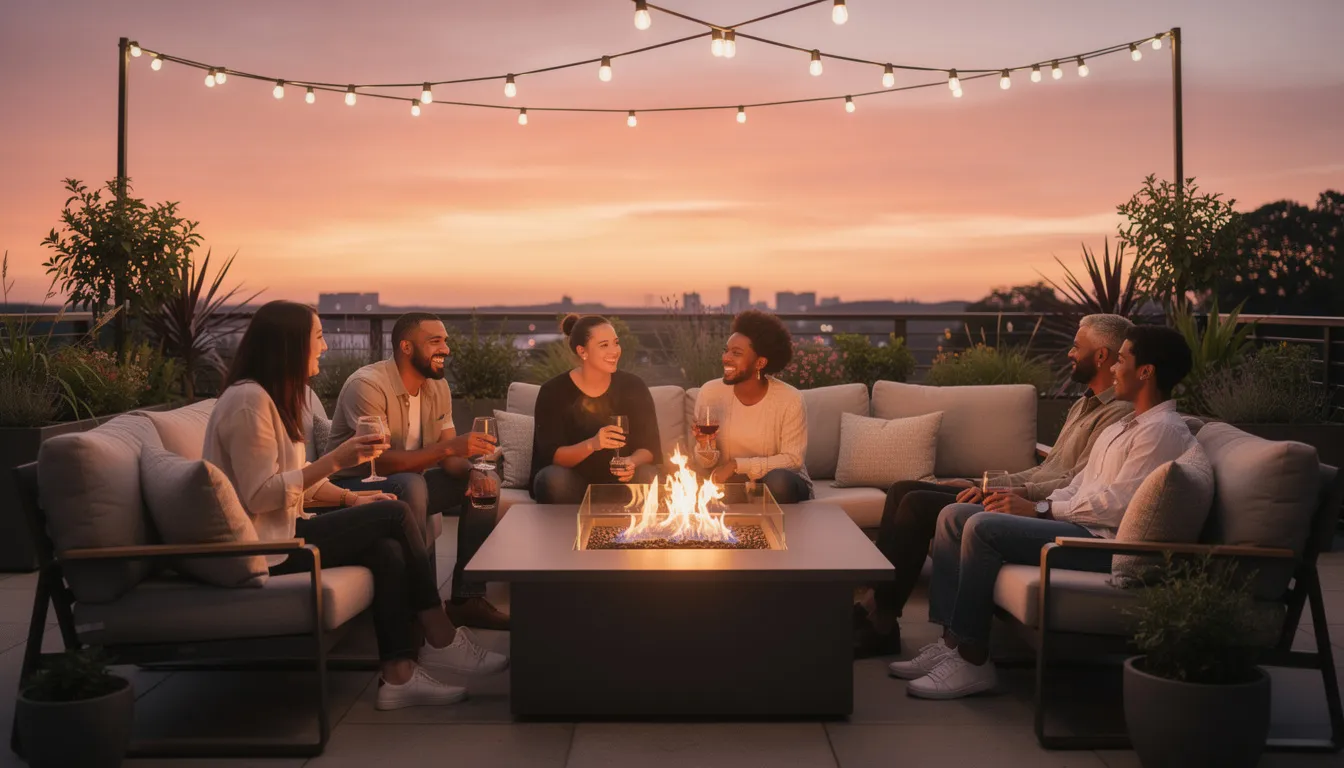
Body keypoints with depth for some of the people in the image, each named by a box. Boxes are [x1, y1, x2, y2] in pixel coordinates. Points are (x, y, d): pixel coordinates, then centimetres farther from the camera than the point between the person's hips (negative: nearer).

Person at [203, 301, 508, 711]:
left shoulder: (272, 397, 16)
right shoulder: (249, 401, -17)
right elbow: (259, 495, -23)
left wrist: (351, 498, 3)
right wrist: (335, 460, -24)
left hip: (281, 532, 10)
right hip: (262, 547, -10)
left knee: (388, 550, -12)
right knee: (396, 514, -13)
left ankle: (398, 673, -13)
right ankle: (441, 640, -1)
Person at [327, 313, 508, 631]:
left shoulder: (438, 387, 2)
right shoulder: (368, 385, -22)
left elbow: (450, 457, 1)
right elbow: (379, 461, -31)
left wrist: (474, 473, -23)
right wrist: (449, 447, -38)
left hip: (406, 484, 8)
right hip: (356, 485, -8)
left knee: (484, 482, -6)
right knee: (411, 486, -37)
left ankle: (467, 598, -4)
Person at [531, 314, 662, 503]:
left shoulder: (633, 387, -3)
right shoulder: (554, 392, -10)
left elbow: (650, 447, -5)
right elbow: (550, 456, -15)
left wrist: (632, 462, -29)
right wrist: (592, 444, -33)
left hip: (620, 480, 2)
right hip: (574, 481, -2)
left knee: (649, 477, -29)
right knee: (554, 478, -33)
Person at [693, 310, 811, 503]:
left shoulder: (790, 400, -15)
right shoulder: (710, 393, -9)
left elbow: (793, 459, -16)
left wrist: (736, 465, -23)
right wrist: (706, 445, -26)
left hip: (779, 486, -1)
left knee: (778, 480, -34)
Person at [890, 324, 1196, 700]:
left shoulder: (1164, 430, -10)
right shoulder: (1124, 426, 23)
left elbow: (1118, 505, -19)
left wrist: (1039, 510, -15)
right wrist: (1031, 503, 3)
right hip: (1077, 523, 10)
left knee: (982, 527, -26)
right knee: (954, 516, 0)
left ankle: (973, 661, -20)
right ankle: (952, 640, -5)